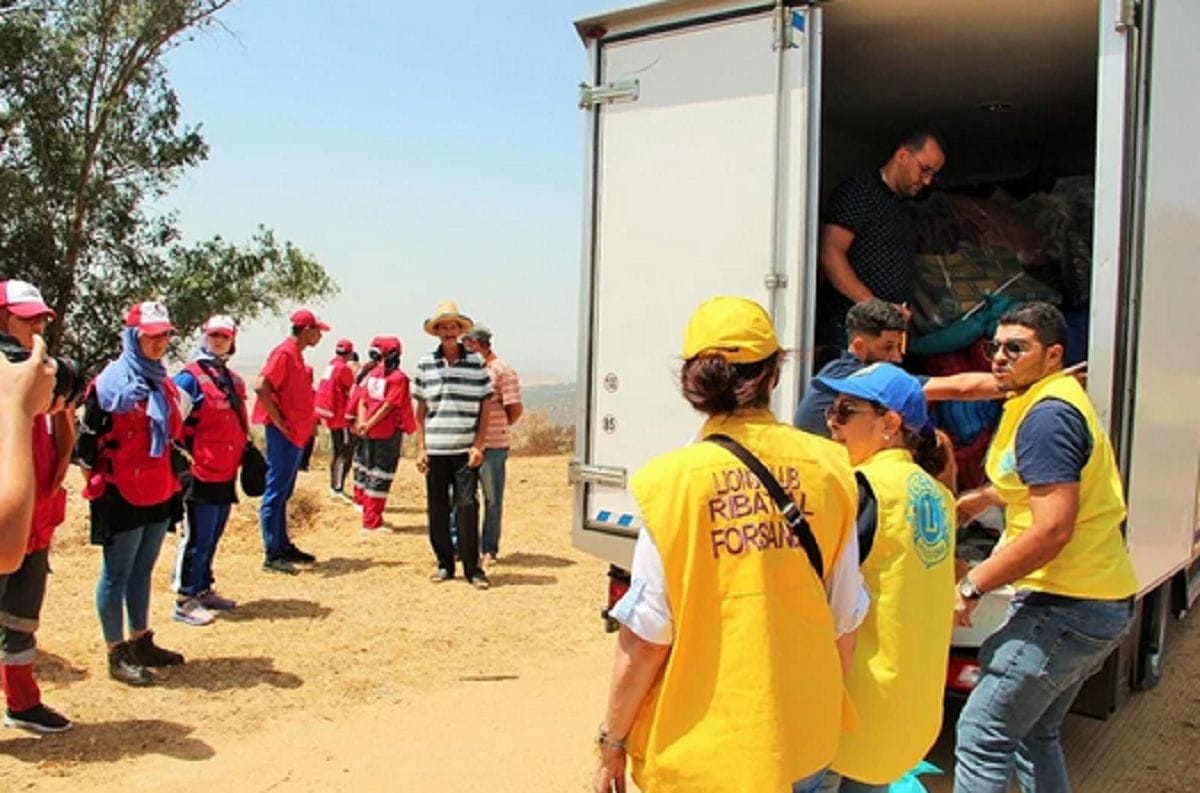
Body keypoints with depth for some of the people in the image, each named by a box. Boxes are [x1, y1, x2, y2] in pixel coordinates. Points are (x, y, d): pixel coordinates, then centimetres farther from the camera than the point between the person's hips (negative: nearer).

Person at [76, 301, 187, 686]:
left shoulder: (164, 384, 11)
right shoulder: (110, 383, -12)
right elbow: (86, 440, -10)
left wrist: (175, 478, 16)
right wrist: (97, 483, -8)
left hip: (159, 494, 7)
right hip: (122, 495, -7)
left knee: (143, 570, 16)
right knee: (117, 574, 4)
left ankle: (141, 642, 27)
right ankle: (117, 654, 13)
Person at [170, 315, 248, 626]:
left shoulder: (234, 381, 15)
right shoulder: (190, 378, -9)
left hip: (227, 475, 8)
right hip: (202, 475, -8)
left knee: (213, 536, 16)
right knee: (197, 538, -4)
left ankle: (203, 589, 27)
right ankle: (186, 600, 4)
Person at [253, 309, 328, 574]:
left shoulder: (297, 354, 16)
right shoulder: (284, 352, -13)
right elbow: (261, 387, -23)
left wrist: (309, 418, 12)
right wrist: (280, 423, -19)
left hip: (297, 434, 10)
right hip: (284, 434, -10)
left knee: (284, 492, 15)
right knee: (276, 491, -6)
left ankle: (283, 546, 24)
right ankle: (271, 554, -2)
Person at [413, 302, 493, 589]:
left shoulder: (476, 363, 2)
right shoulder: (425, 363, 7)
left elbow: (484, 410, 4)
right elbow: (420, 410, 10)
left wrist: (478, 446, -4)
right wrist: (421, 448, 4)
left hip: (465, 450, -2)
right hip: (435, 450, 2)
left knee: (467, 507, -5)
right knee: (437, 509, 7)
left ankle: (473, 569, 4)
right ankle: (444, 564, 20)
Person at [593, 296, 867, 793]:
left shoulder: (674, 480, -16)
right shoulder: (827, 469, -7)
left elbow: (646, 639, -13)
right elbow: (844, 623, 0)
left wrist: (612, 742, 1)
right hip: (804, 748, 3)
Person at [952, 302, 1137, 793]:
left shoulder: (1047, 416, -18)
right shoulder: (1057, 402, 15)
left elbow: (1053, 528, -26)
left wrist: (972, 586, -20)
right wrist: (988, 496, 30)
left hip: (1067, 609, -11)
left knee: (981, 735, -8)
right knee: (1033, 733, 22)